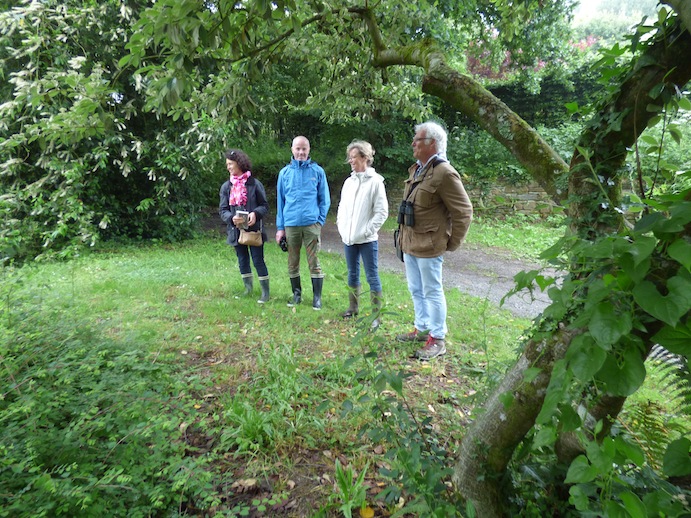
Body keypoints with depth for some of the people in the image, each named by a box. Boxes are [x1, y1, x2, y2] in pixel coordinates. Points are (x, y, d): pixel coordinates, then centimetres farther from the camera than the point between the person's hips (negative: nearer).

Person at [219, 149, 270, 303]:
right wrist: (232, 218, -17)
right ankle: (248, 288, 30)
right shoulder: (226, 186, 6)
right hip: (236, 230, 4)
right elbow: (222, 209, 4)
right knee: (242, 260, 14)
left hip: (254, 229, -4)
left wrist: (256, 213, -22)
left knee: (258, 260, -1)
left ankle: (265, 292, 10)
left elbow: (265, 206, -2)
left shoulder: (254, 184, -5)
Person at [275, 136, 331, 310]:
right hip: (291, 224, 2)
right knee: (292, 262, 10)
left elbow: (324, 199, 6)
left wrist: (320, 220, -4)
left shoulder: (317, 171, 2)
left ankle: (317, 297, 12)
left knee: (314, 262, 1)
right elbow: (280, 201, 10)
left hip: (312, 224, -2)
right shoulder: (285, 172, 7)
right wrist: (280, 227, 6)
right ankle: (296, 294, 25)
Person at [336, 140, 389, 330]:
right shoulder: (349, 181, 8)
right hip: (348, 239, 6)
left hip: (367, 240, -6)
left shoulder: (375, 181, -9)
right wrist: (341, 228, 5)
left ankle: (377, 316, 9)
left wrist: (367, 231, -14)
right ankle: (353, 307, 33)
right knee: (352, 274, 17)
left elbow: (382, 211, -11)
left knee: (372, 276, 1)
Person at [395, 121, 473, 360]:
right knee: (416, 290, 20)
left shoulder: (444, 173, -18)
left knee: (432, 292, 2)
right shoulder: (416, 169, 10)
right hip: (409, 242, 9)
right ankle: (422, 329, 37)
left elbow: (464, 212, -17)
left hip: (428, 245, -9)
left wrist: (452, 243, -12)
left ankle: (437, 340, 17)